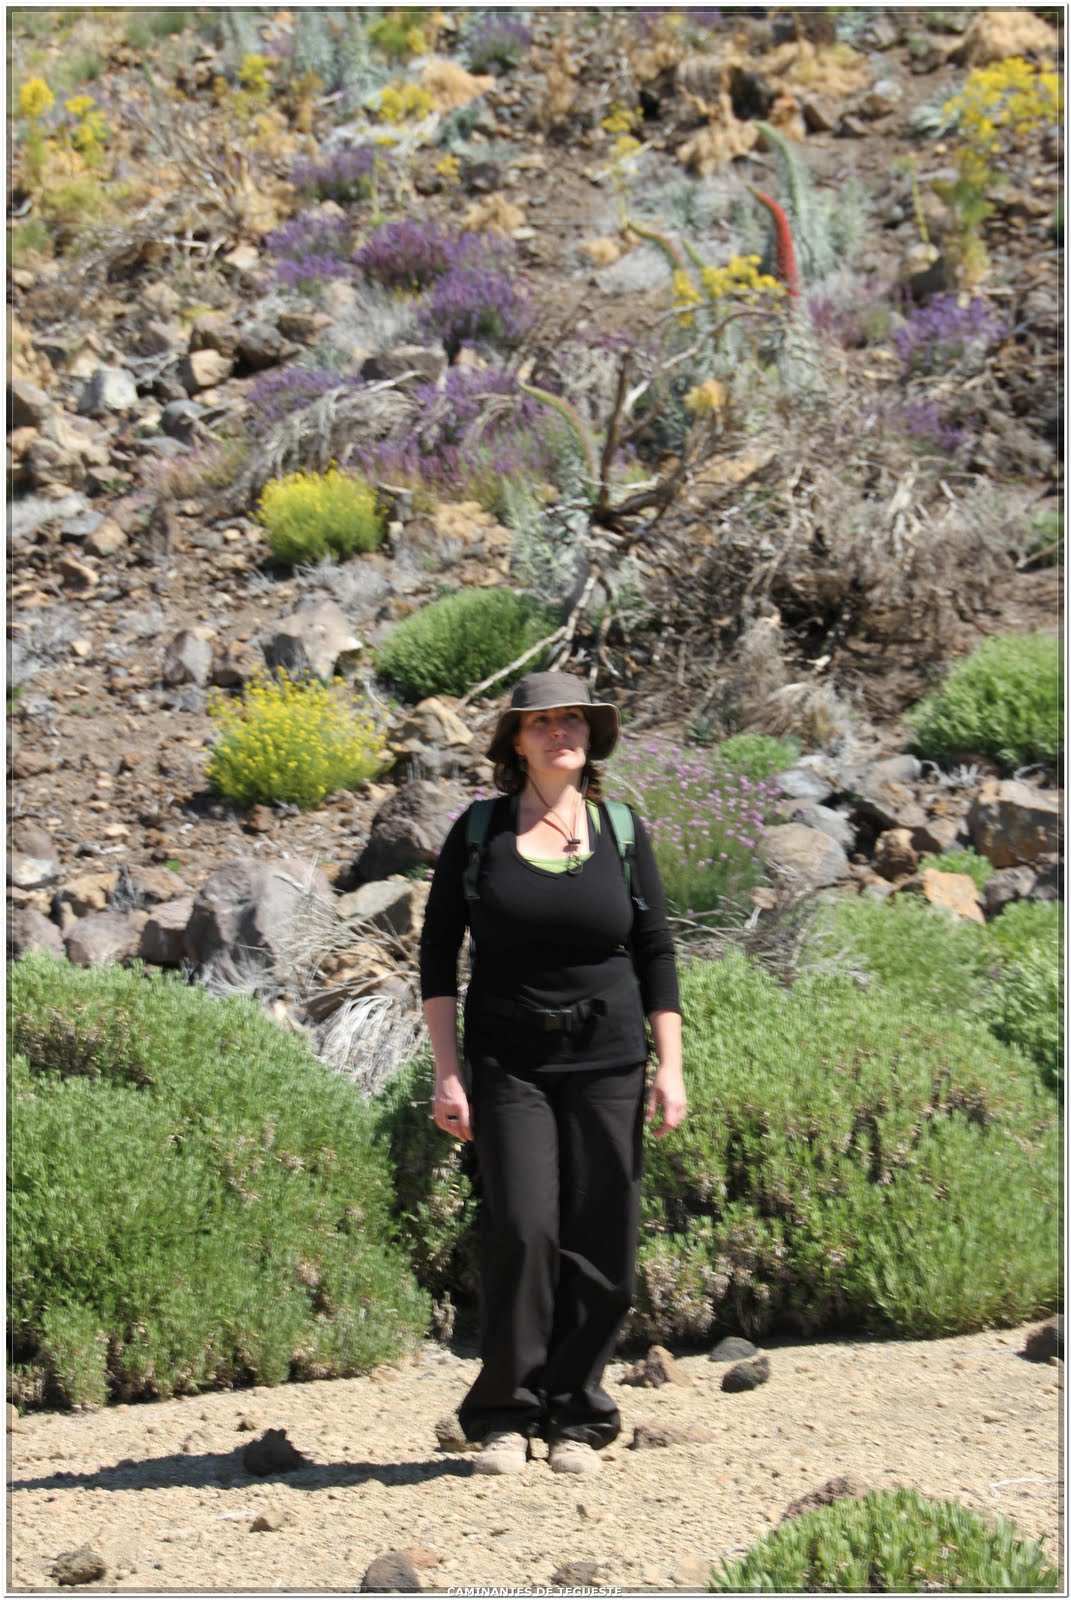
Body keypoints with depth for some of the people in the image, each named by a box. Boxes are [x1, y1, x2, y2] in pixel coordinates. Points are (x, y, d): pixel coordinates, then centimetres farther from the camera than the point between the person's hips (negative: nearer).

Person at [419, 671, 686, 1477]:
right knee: (522, 1228, -13)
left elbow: (657, 955, 9)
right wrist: (448, 1073, -3)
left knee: (601, 1245, -1)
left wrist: (671, 1069, 1)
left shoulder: (621, 831, 6)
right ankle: (505, 1417, -2)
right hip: (509, 1063, -2)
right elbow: (437, 957, 4)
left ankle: (576, 1420, 10)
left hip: (607, 1060, 2)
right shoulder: (479, 831, 2)